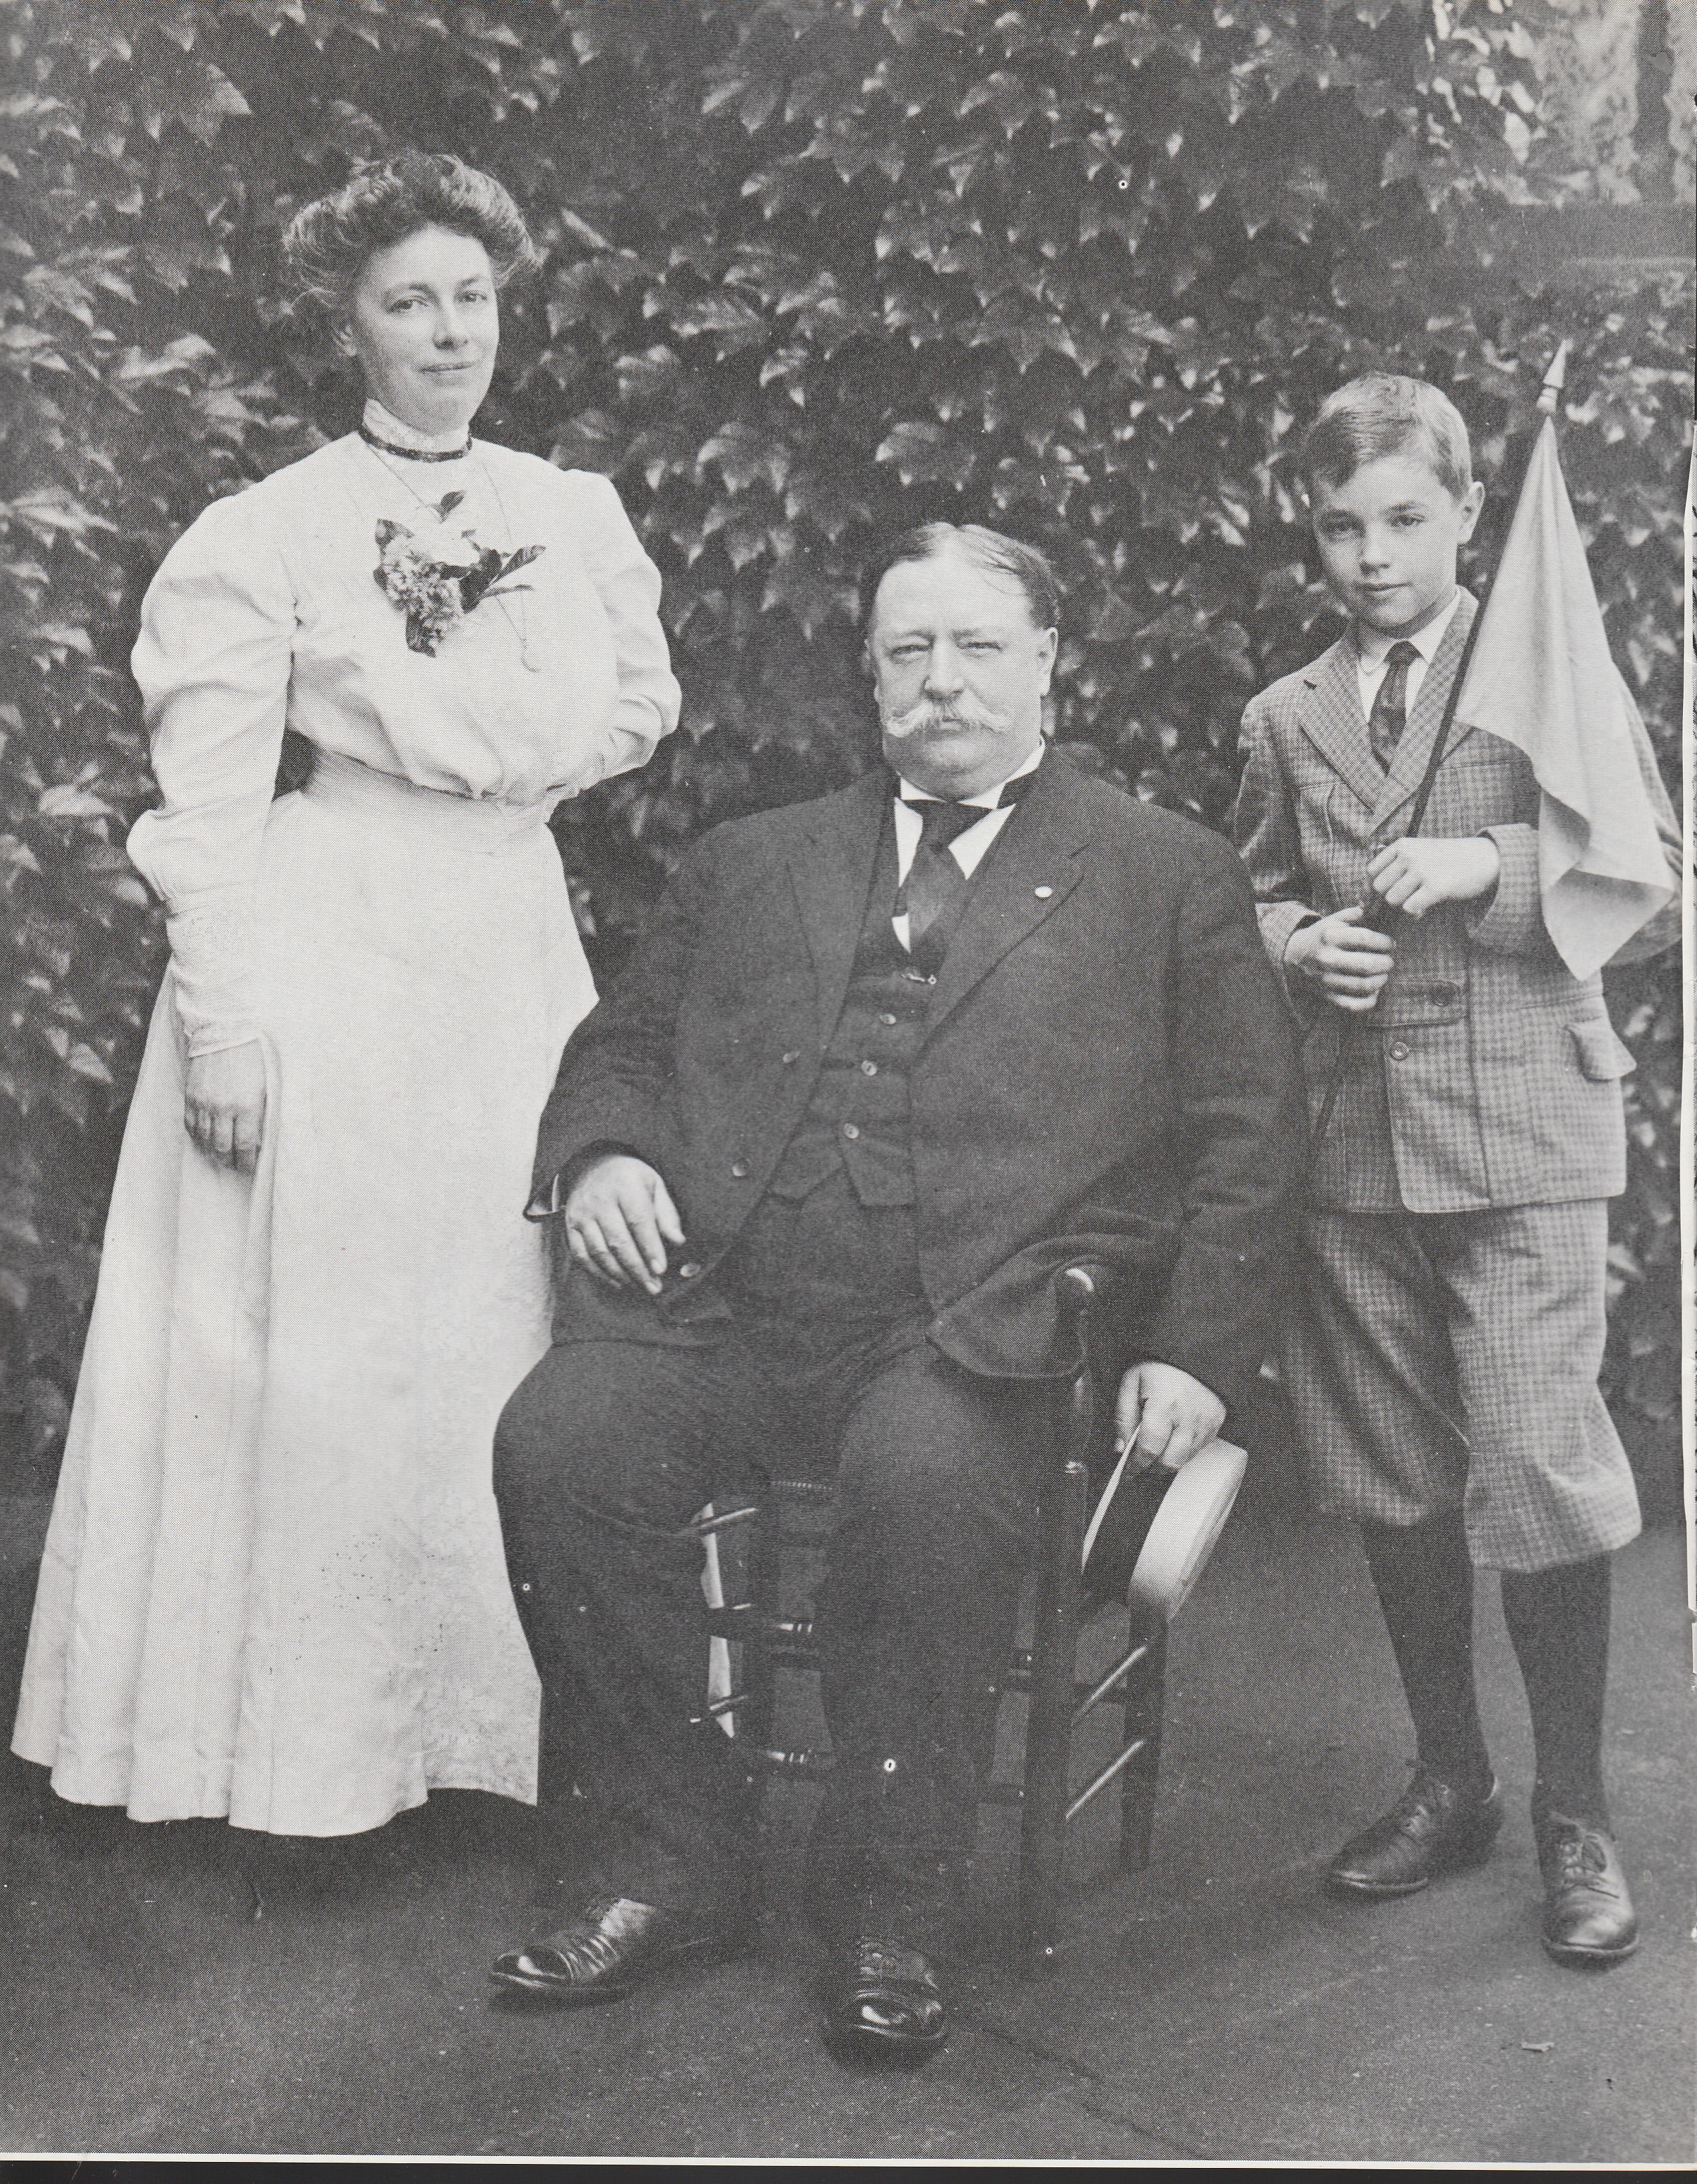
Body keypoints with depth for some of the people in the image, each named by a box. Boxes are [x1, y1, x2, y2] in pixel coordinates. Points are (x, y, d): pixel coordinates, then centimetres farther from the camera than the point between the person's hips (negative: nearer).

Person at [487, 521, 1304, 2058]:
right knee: (559, 1442, -24)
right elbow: (621, 1043, 26)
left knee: (926, 1476, -35)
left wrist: (1198, 1351, -4)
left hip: (973, 1325, -3)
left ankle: (892, 1915, -14)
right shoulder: (753, 863, 26)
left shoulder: (1168, 876, 16)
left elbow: (1244, 1136, 9)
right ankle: (661, 1868, -6)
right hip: (722, 1300, 4)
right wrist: (602, 1151, 2)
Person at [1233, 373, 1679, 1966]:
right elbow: (1256, 897, 18)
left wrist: (1489, 864, -16)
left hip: (1520, 1129, -4)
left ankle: (1574, 1816, 10)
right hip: (1349, 1135, 4)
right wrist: (1302, 946, -4)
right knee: (1392, 1486, 10)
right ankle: (1448, 1781, 28)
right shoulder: (1283, 718, 13)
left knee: (1538, 1470, -7)